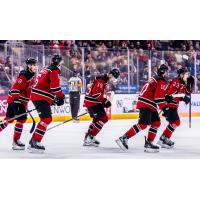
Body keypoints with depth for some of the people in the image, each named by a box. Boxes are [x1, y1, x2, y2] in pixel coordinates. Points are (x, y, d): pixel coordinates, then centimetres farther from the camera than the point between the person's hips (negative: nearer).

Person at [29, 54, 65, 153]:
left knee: (45, 119, 18)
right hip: (41, 97, -10)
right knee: (46, 119, -16)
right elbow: (55, 85, -19)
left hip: (36, 96, 10)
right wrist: (61, 97, -5)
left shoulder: (46, 69, 22)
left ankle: (33, 141, 20)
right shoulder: (54, 71, -8)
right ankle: (35, 142, -25)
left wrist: (53, 98, 26)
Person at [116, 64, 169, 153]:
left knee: (156, 123, 10)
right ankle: (124, 138, -21)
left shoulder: (155, 78, 21)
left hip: (150, 105, 11)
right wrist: (164, 108, -10)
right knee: (143, 124, -18)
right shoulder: (162, 82, -10)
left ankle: (149, 142, 8)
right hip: (146, 104, -11)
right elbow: (158, 98, -18)